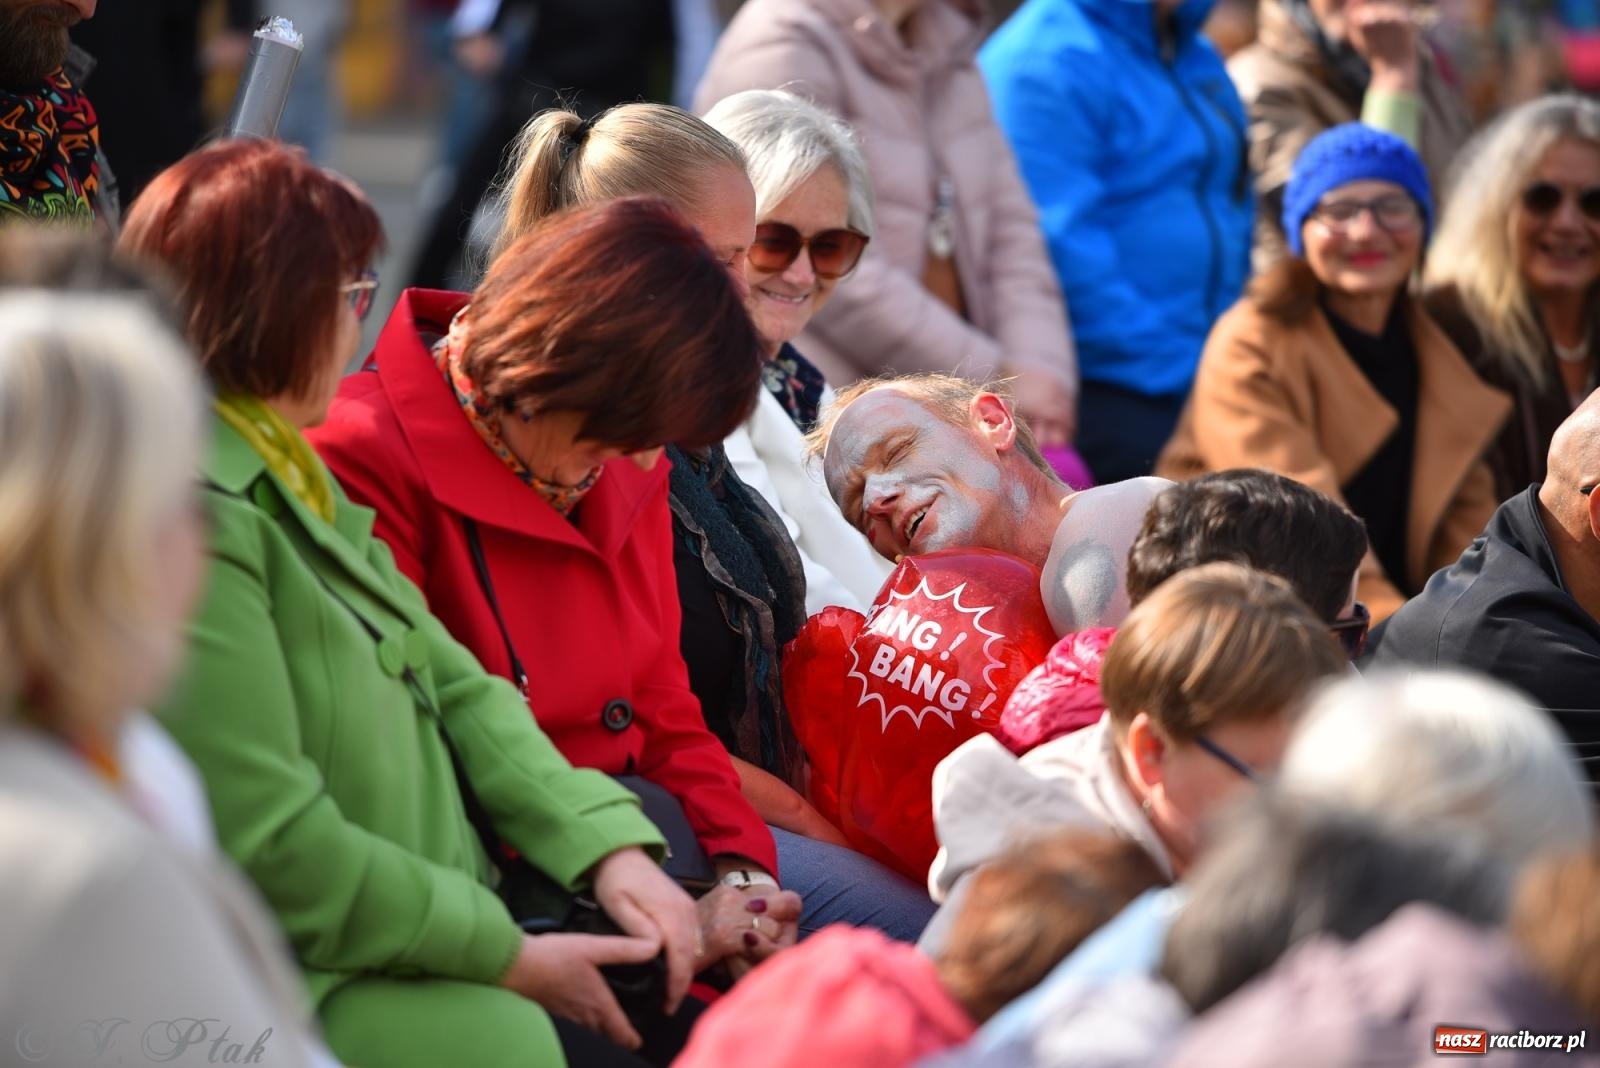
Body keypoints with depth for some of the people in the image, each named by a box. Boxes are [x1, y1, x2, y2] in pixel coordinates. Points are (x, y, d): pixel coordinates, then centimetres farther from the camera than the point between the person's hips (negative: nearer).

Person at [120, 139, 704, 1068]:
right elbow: (273, 844, -22)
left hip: (429, 924, 10)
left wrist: (609, 847, -2)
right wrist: (507, 957, -15)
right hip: (308, 986, -10)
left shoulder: (288, 481, 15)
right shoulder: (192, 520, -19)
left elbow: (454, 685, 12)